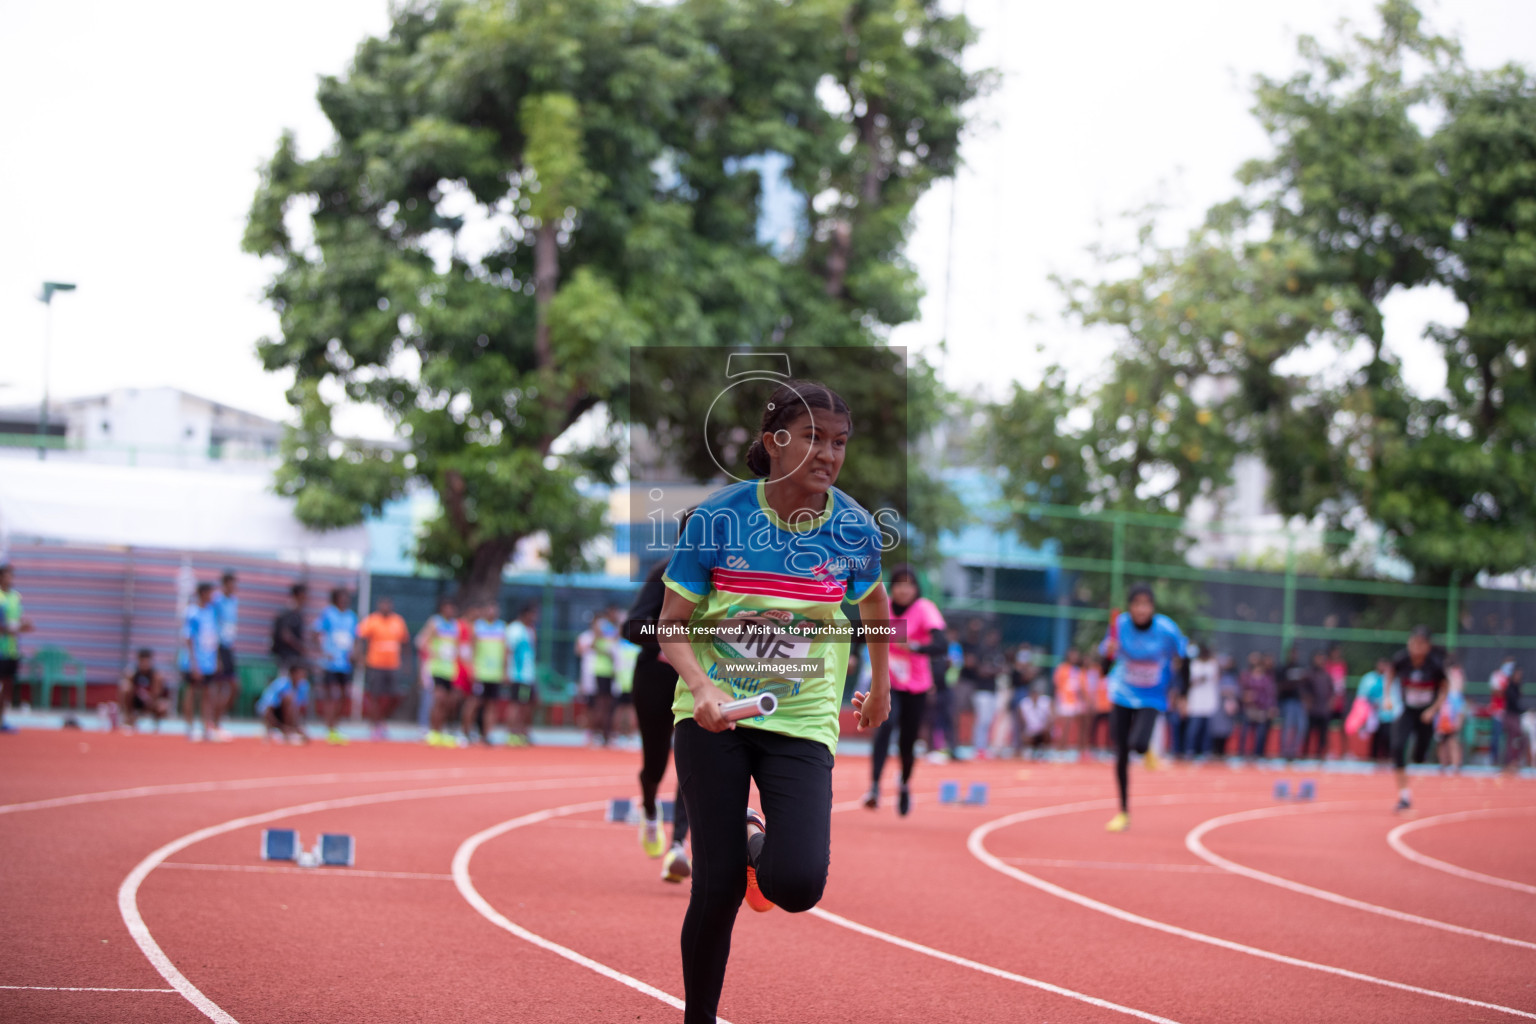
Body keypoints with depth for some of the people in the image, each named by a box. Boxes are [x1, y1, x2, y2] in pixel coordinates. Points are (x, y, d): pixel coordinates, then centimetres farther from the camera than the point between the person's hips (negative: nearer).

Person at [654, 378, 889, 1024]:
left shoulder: (854, 530, -5)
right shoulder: (718, 518, -10)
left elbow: (876, 605, 18)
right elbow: (672, 624, -4)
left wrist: (880, 687, 26)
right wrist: (702, 688, -22)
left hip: (802, 723, 1)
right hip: (713, 721, -1)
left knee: (798, 885, -17)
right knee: (717, 890, -8)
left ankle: (761, 845, 21)